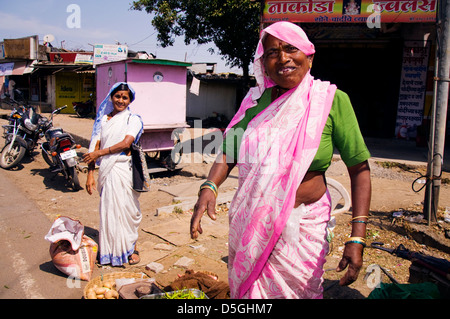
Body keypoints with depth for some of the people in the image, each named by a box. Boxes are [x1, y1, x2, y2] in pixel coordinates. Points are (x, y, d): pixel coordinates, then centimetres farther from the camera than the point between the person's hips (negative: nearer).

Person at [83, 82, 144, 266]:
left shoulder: (133, 119, 3)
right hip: (106, 170, 3)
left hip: (124, 169, -3)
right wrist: (90, 174, -2)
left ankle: (131, 248, 17)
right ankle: (110, 250, 21)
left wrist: (99, 153, -11)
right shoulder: (103, 119, 13)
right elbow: (95, 146, 6)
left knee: (127, 209, 2)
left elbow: (126, 143, -11)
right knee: (108, 210, 7)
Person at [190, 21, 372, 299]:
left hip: (301, 227, -3)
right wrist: (209, 187, -18)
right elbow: (229, 152, 3)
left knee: (298, 291, 13)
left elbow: (359, 169, -10)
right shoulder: (256, 100, 1)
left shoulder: (331, 100, -9)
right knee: (246, 290, 20)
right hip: (249, 223, 3)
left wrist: (357, 238, -18)